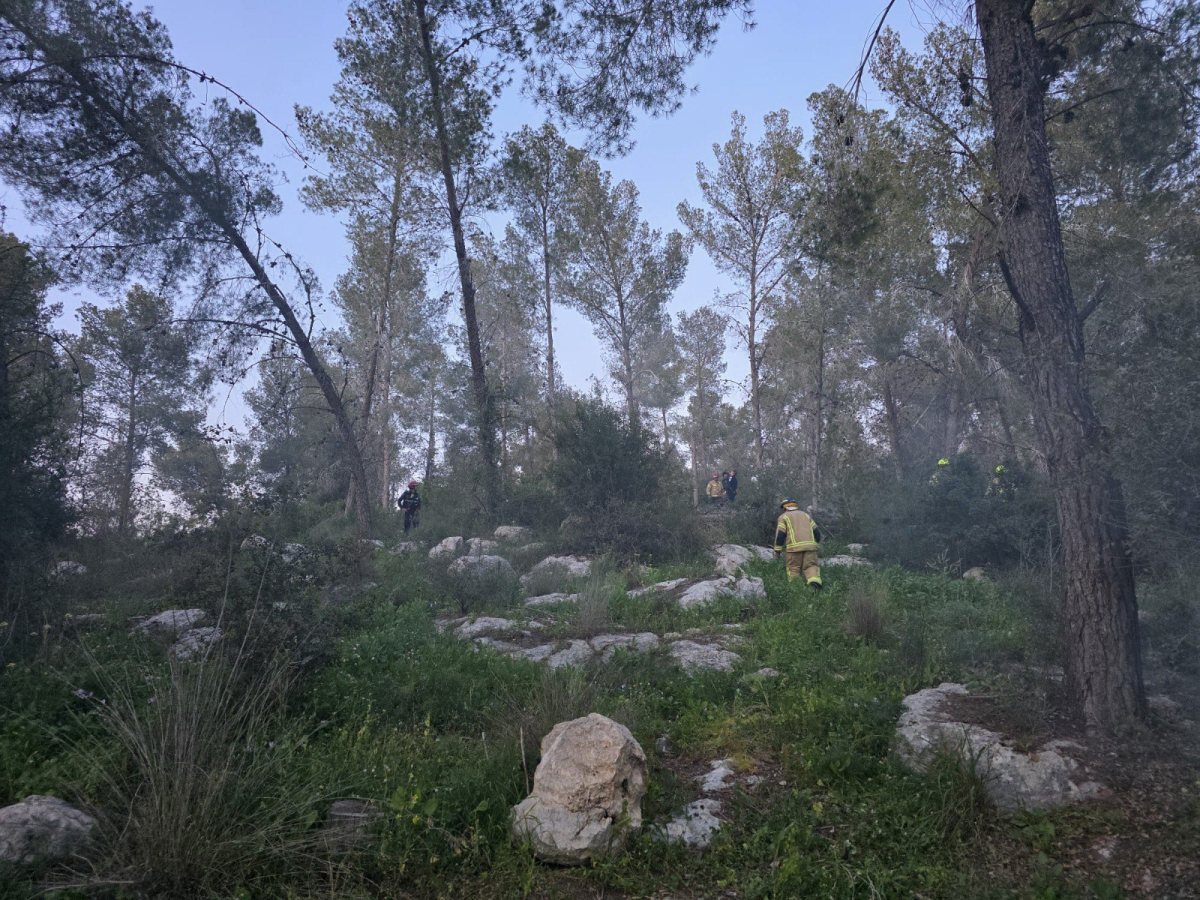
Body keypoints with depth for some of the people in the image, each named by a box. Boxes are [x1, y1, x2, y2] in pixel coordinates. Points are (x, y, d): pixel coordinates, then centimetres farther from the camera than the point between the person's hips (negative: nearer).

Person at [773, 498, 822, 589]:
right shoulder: (806, 515, 25)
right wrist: (815, 544, 28)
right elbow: (816, 531, 18)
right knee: (811, 566, 1)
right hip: (810, 545, 3)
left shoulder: (783, 517, 12)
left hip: (794, 547, -3)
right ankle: (814, 581, -23)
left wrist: (777, 550, 4)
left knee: (794, 570, 3)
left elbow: (780, 534, 1)